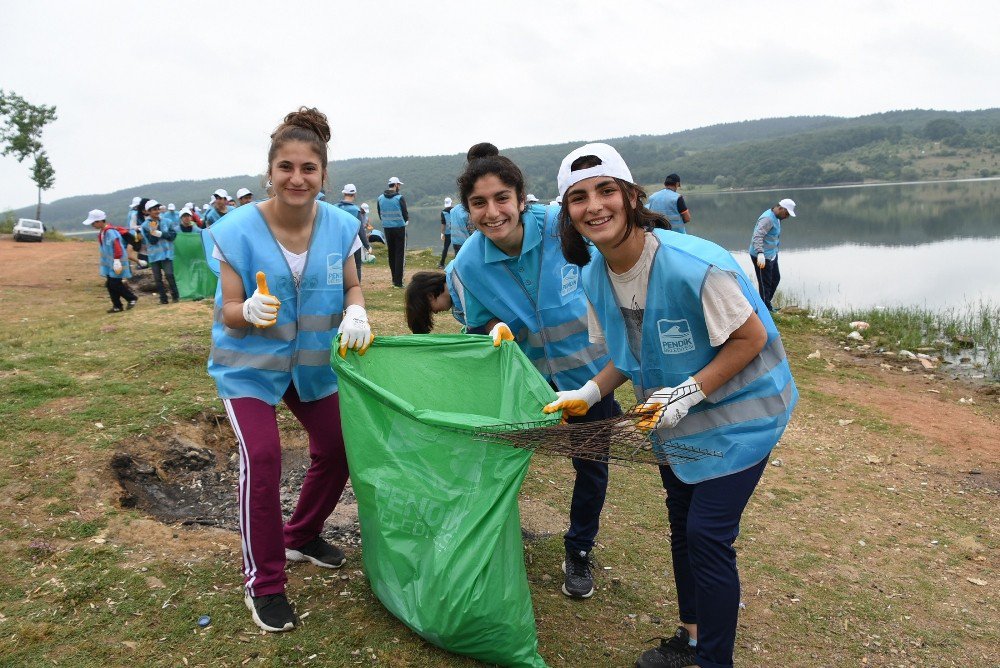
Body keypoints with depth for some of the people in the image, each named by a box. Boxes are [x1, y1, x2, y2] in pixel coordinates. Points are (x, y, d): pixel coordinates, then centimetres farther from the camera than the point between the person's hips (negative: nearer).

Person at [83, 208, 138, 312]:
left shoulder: (110, 232, -19)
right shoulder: (102, 232, 11)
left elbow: (117, 247, -24)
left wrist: (117, 261, -25)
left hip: (115, 264, -10)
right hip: (109, 264, 10)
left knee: (115, 284, -9)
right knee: (110, 285, 7)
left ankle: (132, 298, 9)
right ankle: (117, 306, 13)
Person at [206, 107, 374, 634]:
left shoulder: (340, 226, -12)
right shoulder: (238, 231, -20)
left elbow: (352, 287, 0)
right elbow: (229, 311, -15)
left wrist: (356, 314, -24)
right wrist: (251, 312, -39)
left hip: (313, 362, 4)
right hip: (249, 364, -4)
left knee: (336, 451, 7)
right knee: (261, 457, -17)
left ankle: (302, 535, 37)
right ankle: (263, 582, 3)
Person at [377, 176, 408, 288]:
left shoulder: (380, 198, 3)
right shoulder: (399, 198, -12)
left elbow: (380, 216, 8)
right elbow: (405, 215, -7)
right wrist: (406, 220, 14)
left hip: (387, 228, 5)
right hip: (399, 228, -5)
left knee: (391, 254, 14)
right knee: (400, 254, 0)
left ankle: (395, 279, 19)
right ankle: (398, 282, -3)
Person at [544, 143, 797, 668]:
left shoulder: (695, 266, -32)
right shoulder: (595, 276, -9)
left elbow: (752, 337, -21)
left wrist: (690, 392, -27)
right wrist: (591, 393, -10)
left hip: (738, 412, -7)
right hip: (673, 414, 7)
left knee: (707, 534, -6)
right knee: (682, 523, 18)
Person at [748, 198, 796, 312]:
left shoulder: (776, 218, 10)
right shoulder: (767, 218, -23)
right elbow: (757, 236, -34)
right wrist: (760, 253, -45)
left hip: (771, 255, 11)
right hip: (762, 257, -11)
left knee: (776, 278, 18)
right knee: (765, 283, -6)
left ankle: (767, 303, 30)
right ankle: (766, 309, 2)